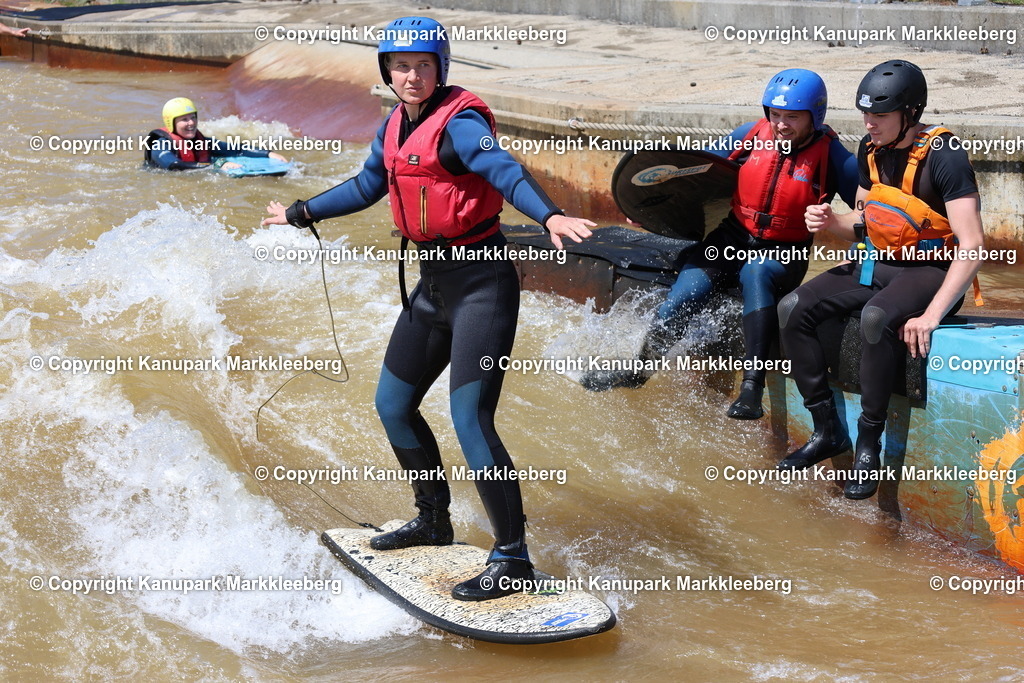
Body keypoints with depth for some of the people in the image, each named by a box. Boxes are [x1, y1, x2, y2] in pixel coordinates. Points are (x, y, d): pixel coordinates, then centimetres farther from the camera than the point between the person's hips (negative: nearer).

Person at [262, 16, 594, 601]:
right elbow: (367, 187, 27)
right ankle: (435, 520, 36)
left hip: (481, 283, -9)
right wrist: (301, 214, 37)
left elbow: (506, 172, -34)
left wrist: (549, 216, -53)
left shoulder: (457, 123, -17)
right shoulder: (396, 128, 9)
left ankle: (513, 558, -8)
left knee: (470, 419, -15)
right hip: (434, 285, 9)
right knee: (393, 405, 17)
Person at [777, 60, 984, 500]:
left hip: (931, 270, -7)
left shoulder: (944, 157, -18)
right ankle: (828, 431, -5)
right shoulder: (871, 150, 4)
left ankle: (868, 446, -26)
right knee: (793, 310, -11)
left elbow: (971, 246, -24)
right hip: (877, 264, 8)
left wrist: (931, 315, -32)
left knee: (876, 318, -38)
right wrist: (831, 222, -7)